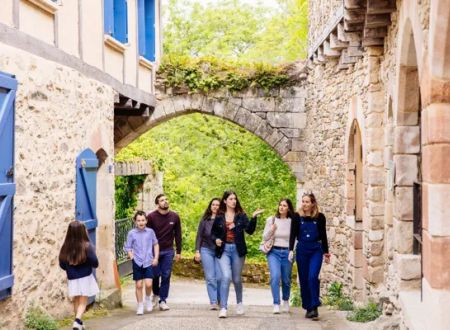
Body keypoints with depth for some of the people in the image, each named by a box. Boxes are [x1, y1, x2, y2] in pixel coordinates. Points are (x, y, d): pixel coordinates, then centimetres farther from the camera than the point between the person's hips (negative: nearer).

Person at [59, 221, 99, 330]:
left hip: (72, 279, 3)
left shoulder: (65, 247, -7)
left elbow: (62, 265, 2)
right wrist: (92, 251, 5)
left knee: (76, 301, 18)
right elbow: (95, 263, -14)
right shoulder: (87, 246, -17)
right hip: (85, 277, -3)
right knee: (83, 302, 3)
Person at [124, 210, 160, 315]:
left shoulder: (150, 232, 1)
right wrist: (131, 255, -12)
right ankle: (140, 306, 19)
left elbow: (155, 244, 11)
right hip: (137, 262, 0)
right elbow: (128, 247, 3)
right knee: (138, 285, 4)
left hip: (148, 262, 0)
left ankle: (148, 299, 20)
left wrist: (156, 258, 5)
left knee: (148, 284, -10)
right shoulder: (131, 233, -3)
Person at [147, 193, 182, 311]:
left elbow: (178, 235, 7)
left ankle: (163, 301, 7)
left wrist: (178, 252, 6)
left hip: (168, 251, 2)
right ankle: (156, 294, 31)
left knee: (166, 276, -1)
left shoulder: (174, 217, 1)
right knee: (155, 275, 3)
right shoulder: (151, 217, -8)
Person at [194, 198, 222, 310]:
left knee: (219, 277, -5)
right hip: (206, 250, 1)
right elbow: (199, 236, 7)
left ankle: (220, 300, 14)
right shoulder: (205, 220, 5)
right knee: (210, 278, -2)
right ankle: (213, 302, 0)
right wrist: (197, 251, 2)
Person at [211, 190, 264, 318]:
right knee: (226, 277, -17)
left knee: (236, 279, 11)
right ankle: (223, 308, -13)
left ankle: (239, 303, 37)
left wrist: (254, 217, -23)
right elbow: (213, 233, 13)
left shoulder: (241, 215, 1)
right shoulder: (219, 217, 2)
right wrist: (216, 240, -7)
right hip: (224, 250, -1)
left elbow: (250, 230, -11)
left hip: (237, 250, 1)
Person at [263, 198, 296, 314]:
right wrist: (271, 229, -11)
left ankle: (286, 301, 35)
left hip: (287, 252, 0)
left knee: (286, 279, 9)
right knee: (275, 276, -18)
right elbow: (264, 238, 5)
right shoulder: (271, 220, 3)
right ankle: (276, 304, -13)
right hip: (274, 252, 0)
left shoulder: (292, 222, 0)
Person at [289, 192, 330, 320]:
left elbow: (323, 235, 6)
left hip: (316, 250, -2)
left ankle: (314, 307, -10)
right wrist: (291, 250, -13)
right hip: (302, 250, 2)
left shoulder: (320, 217, -1)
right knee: (303, 280, 5)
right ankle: (308, 308, 15)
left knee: (313, 277, -17)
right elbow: (293, 234, -1)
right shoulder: (297, 217, 0)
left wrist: (326, 252, 8)